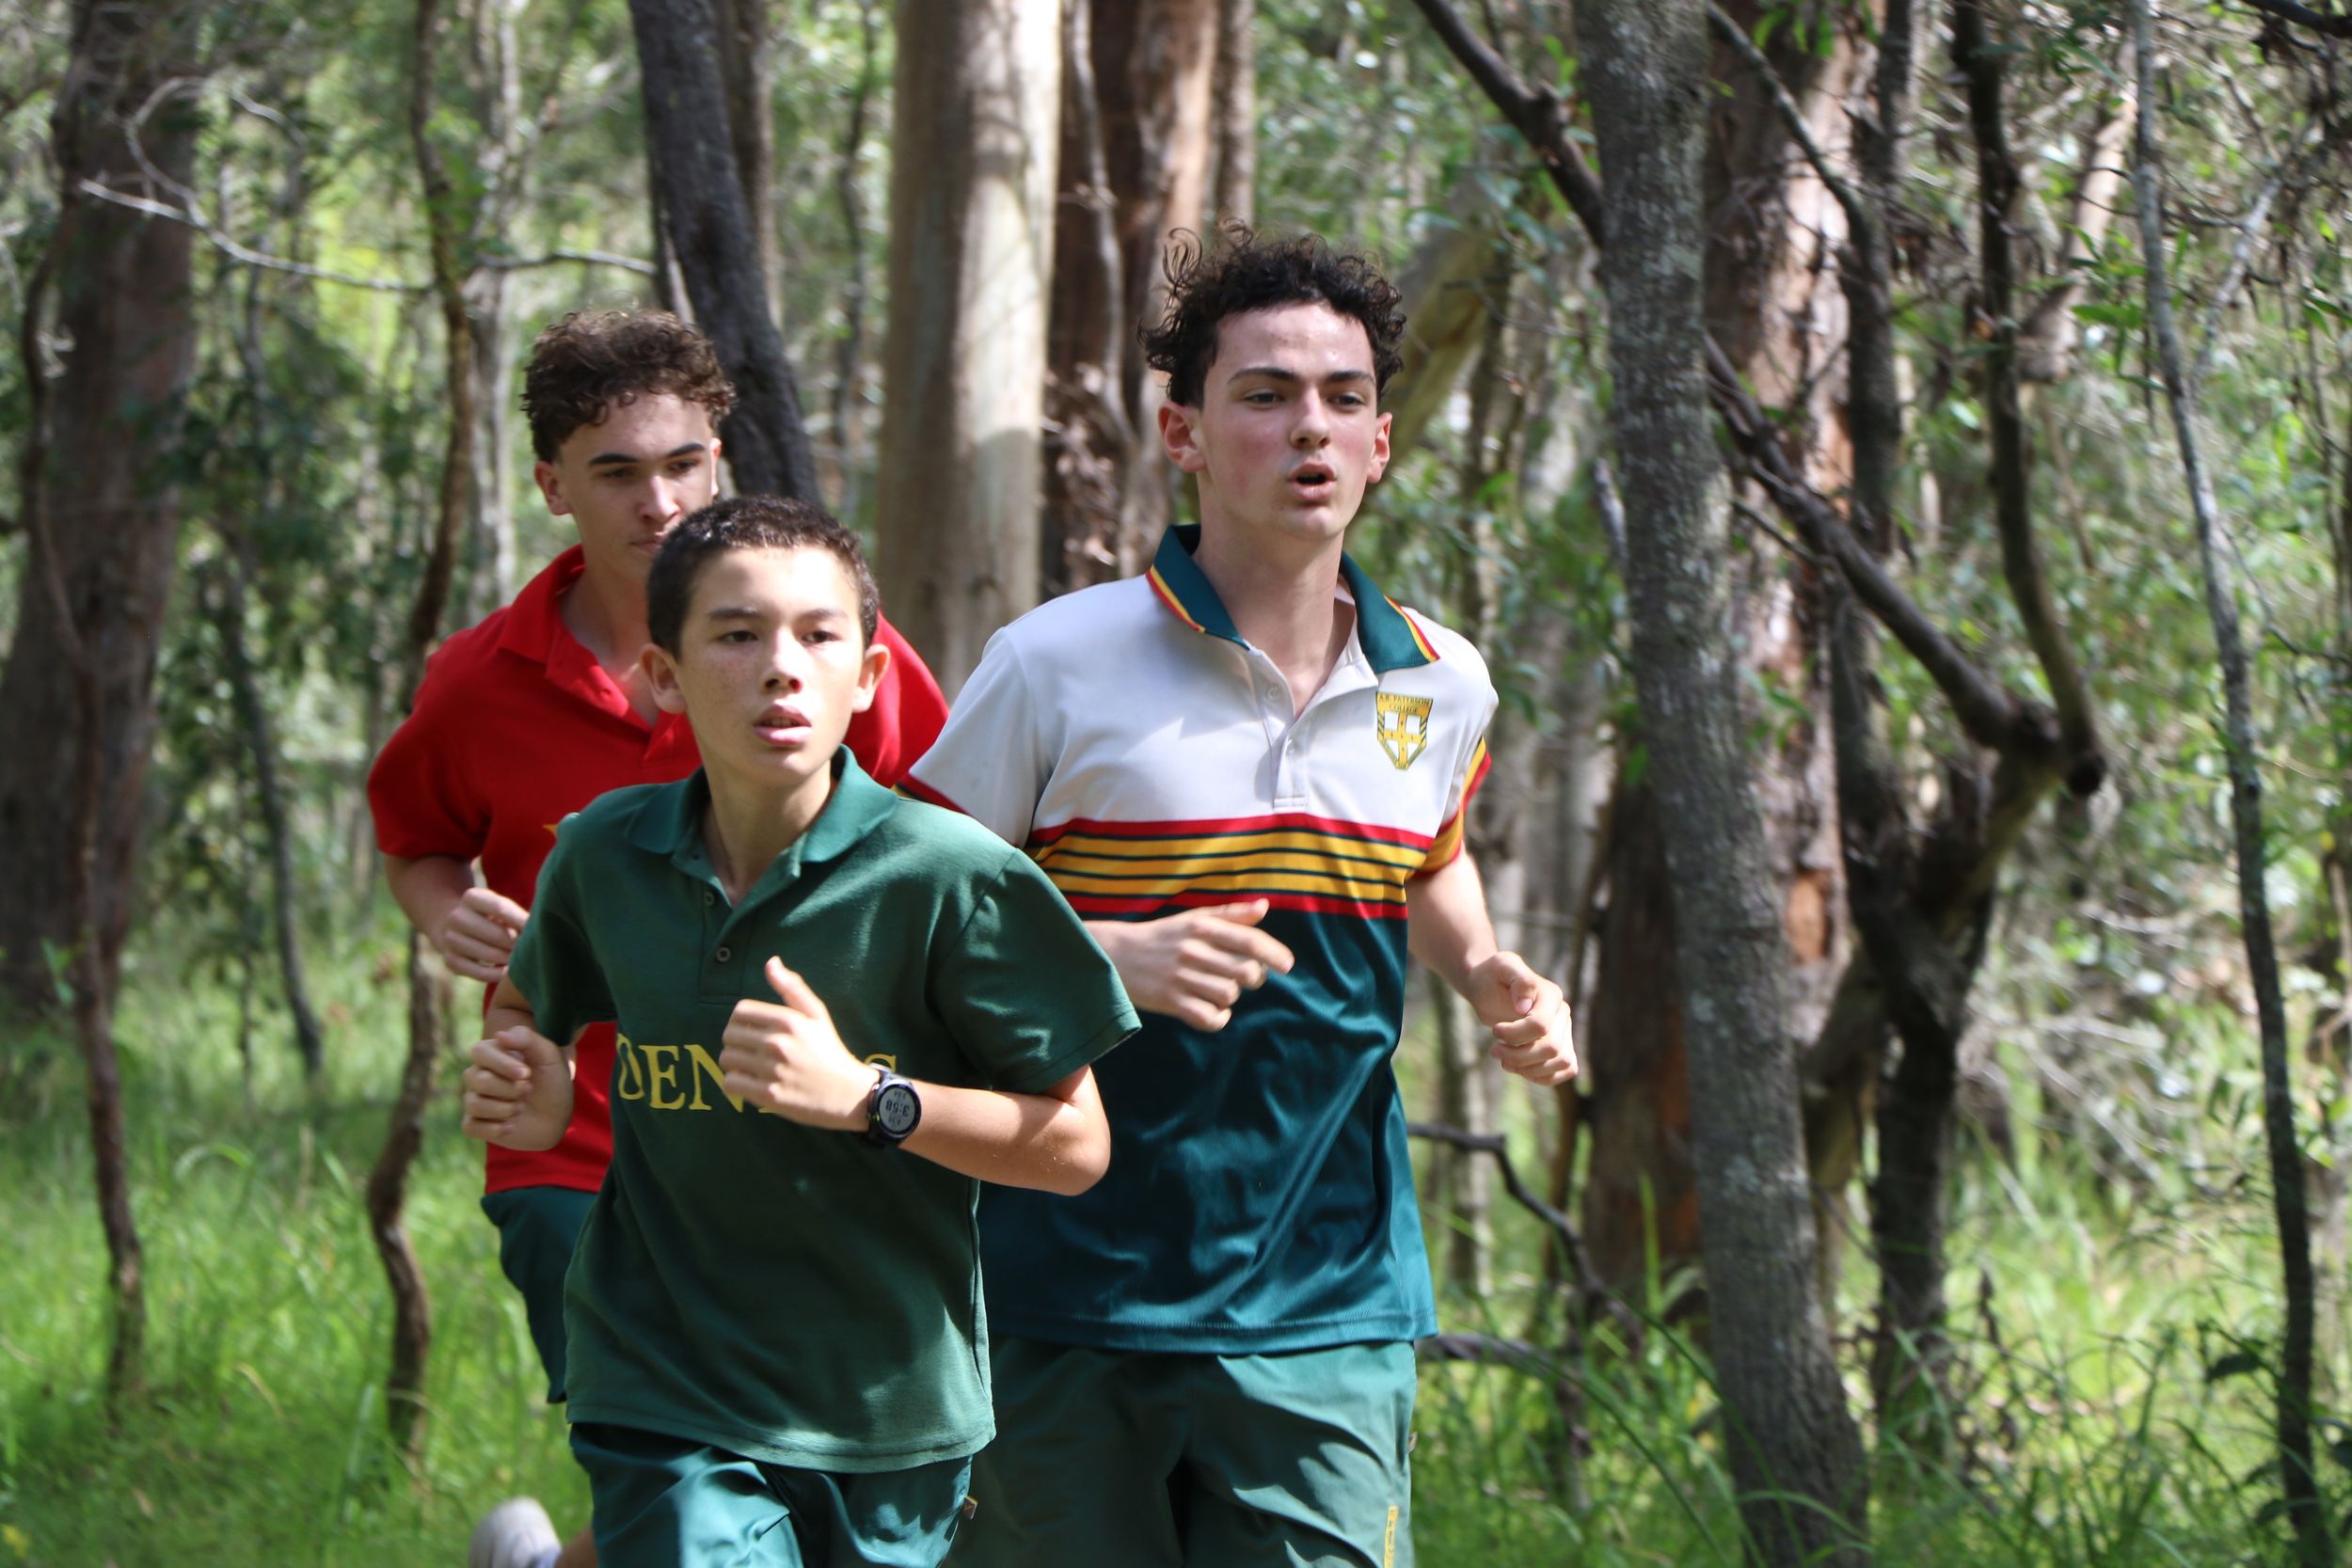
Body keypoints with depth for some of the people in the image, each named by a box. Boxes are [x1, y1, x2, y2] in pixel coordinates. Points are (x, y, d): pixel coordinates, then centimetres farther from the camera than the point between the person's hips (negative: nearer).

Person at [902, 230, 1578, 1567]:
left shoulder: (1445, 688, 7)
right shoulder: (1058, 665, -6)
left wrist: (1495, 985, 9)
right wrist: (1108, 958, -18)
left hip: (1329, 1300, 3)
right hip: (1069, 1294, -2)